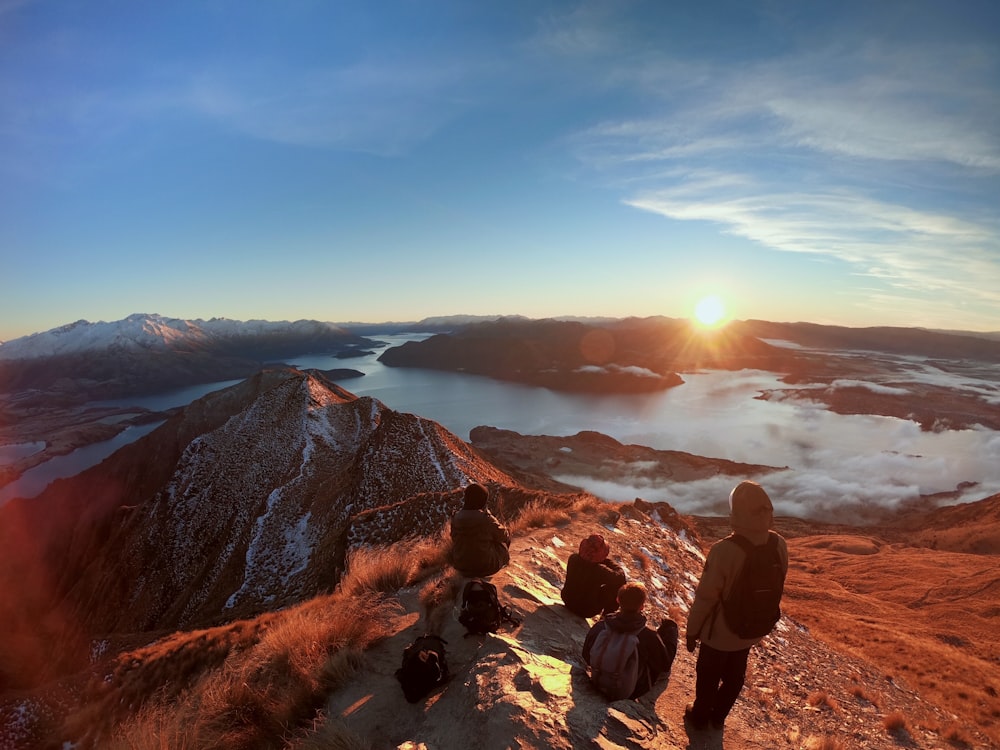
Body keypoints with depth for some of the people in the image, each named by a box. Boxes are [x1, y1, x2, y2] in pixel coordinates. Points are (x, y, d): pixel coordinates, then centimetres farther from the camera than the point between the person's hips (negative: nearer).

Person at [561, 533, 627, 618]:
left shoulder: (573, 558, -17)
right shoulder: (599, 570, -34)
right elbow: (620, 576, -20)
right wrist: (605, 560, -14)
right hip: (587, 611, -5)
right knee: (619, 583, 4)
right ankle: (608, 613, 22)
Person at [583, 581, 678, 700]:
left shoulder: (599, 627, -22)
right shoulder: (649, 636, -31)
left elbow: (587, 658, -5)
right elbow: (665, 665, -10)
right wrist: (671, 628, -3)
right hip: (632, 692, -3)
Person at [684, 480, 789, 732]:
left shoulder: (724, 550, -36)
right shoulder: (778, 545, -18)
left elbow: (706, 596, -25)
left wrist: (692, 629, -8)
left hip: (720, 630, -5)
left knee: (708, 675, 21)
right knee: (734, 676, 28)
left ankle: (700, 717, 43)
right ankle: (719, 717, 49)